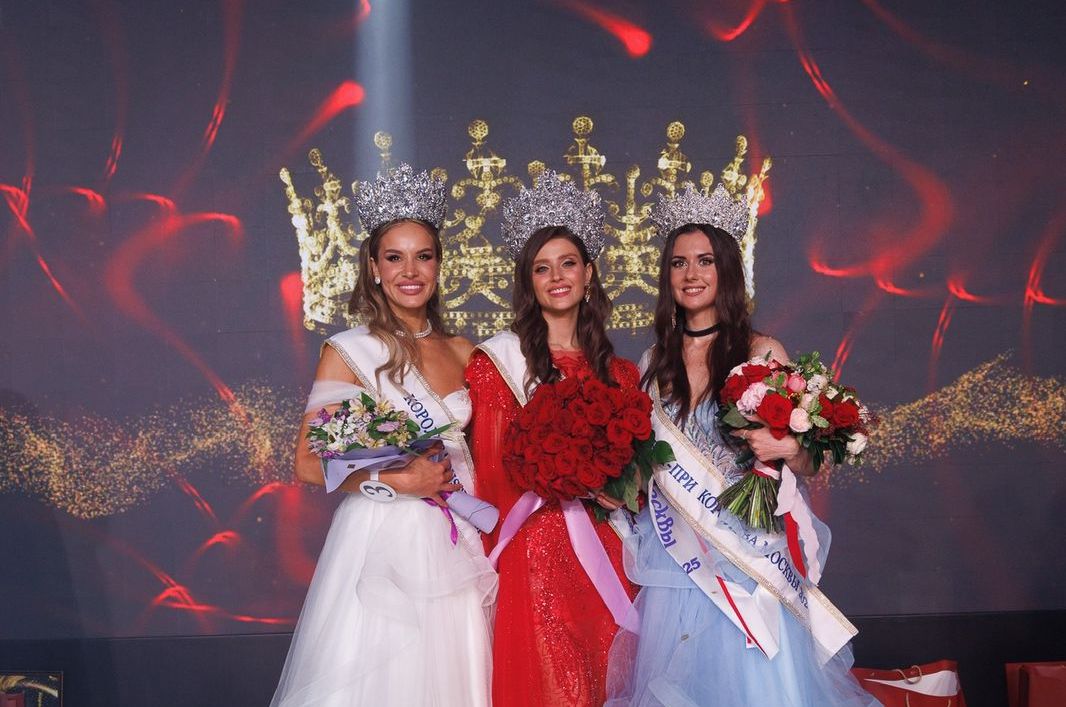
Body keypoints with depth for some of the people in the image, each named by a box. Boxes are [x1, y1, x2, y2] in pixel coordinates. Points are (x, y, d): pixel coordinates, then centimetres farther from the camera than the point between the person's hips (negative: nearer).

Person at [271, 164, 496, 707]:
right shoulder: (349, 352, -4)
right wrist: (400, 480, -15)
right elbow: (310, 465, -9)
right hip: (380, 545, -4)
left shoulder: (462, 353, 9)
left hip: (454, 550, 4)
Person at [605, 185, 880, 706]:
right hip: (674, 559, 3)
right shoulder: (655, 361, 8)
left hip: (748, 555, -3)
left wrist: (787, 449, -21)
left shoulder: (762, 353, -2)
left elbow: (807, 465, -1)